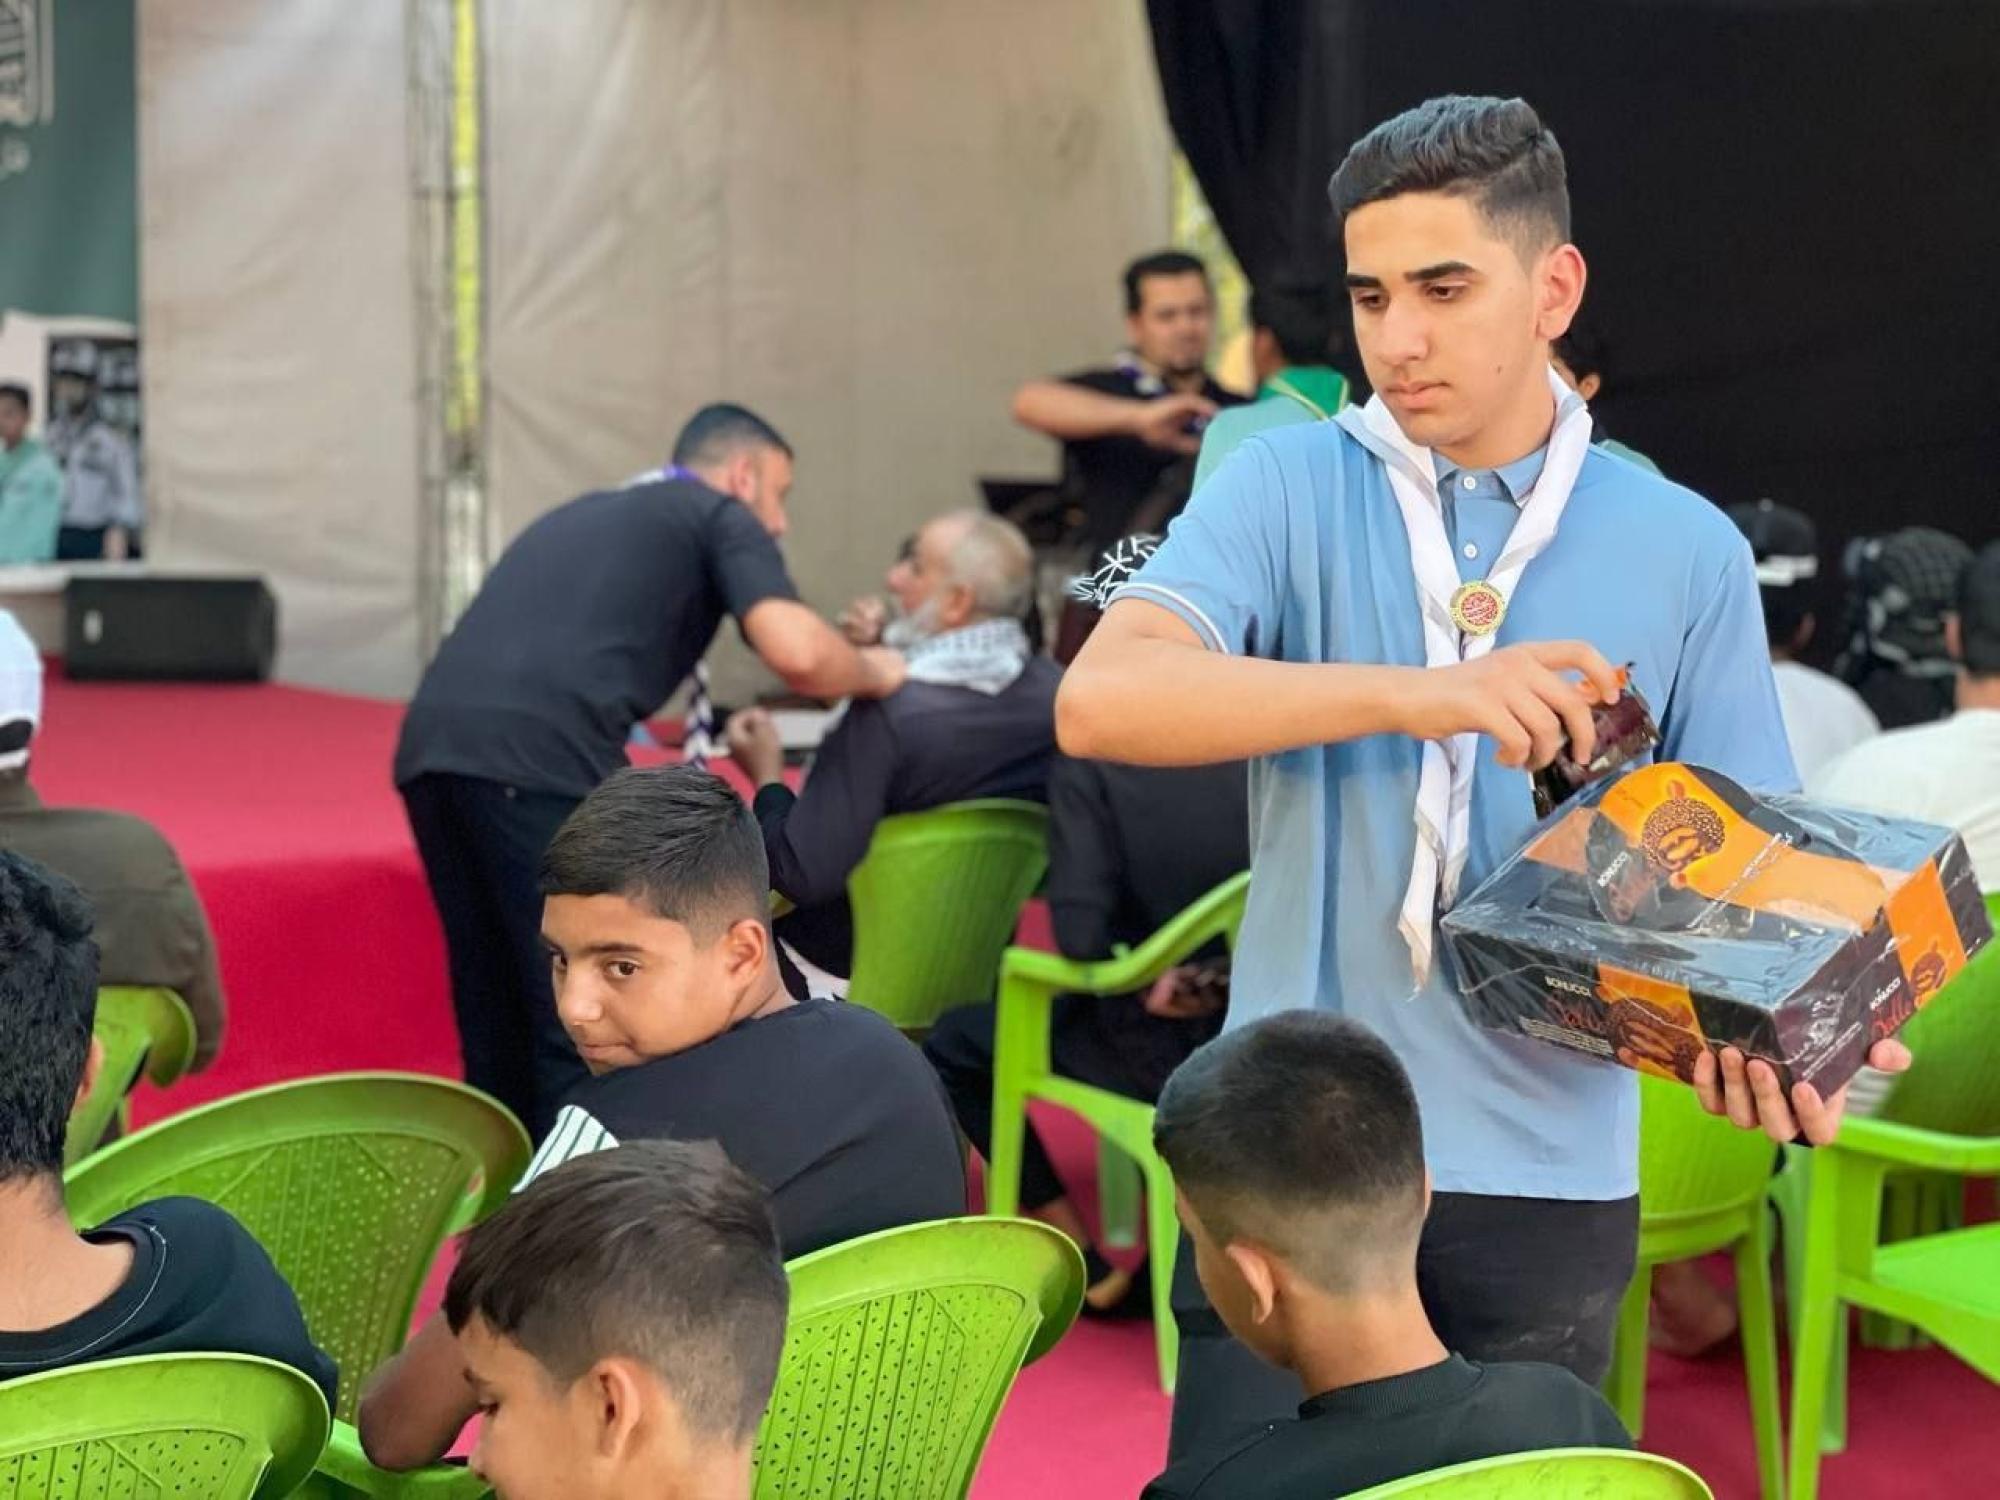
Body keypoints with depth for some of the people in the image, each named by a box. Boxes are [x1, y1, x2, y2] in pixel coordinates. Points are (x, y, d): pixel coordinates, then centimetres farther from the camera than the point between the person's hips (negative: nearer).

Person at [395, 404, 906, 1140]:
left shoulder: (583, 513, 36)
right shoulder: (721, 516, 14)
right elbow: (798, 655, -3)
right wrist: (874, 672, 18)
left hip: (434, 745, 8)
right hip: (539, 756, -7)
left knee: (497, 1019, 17)